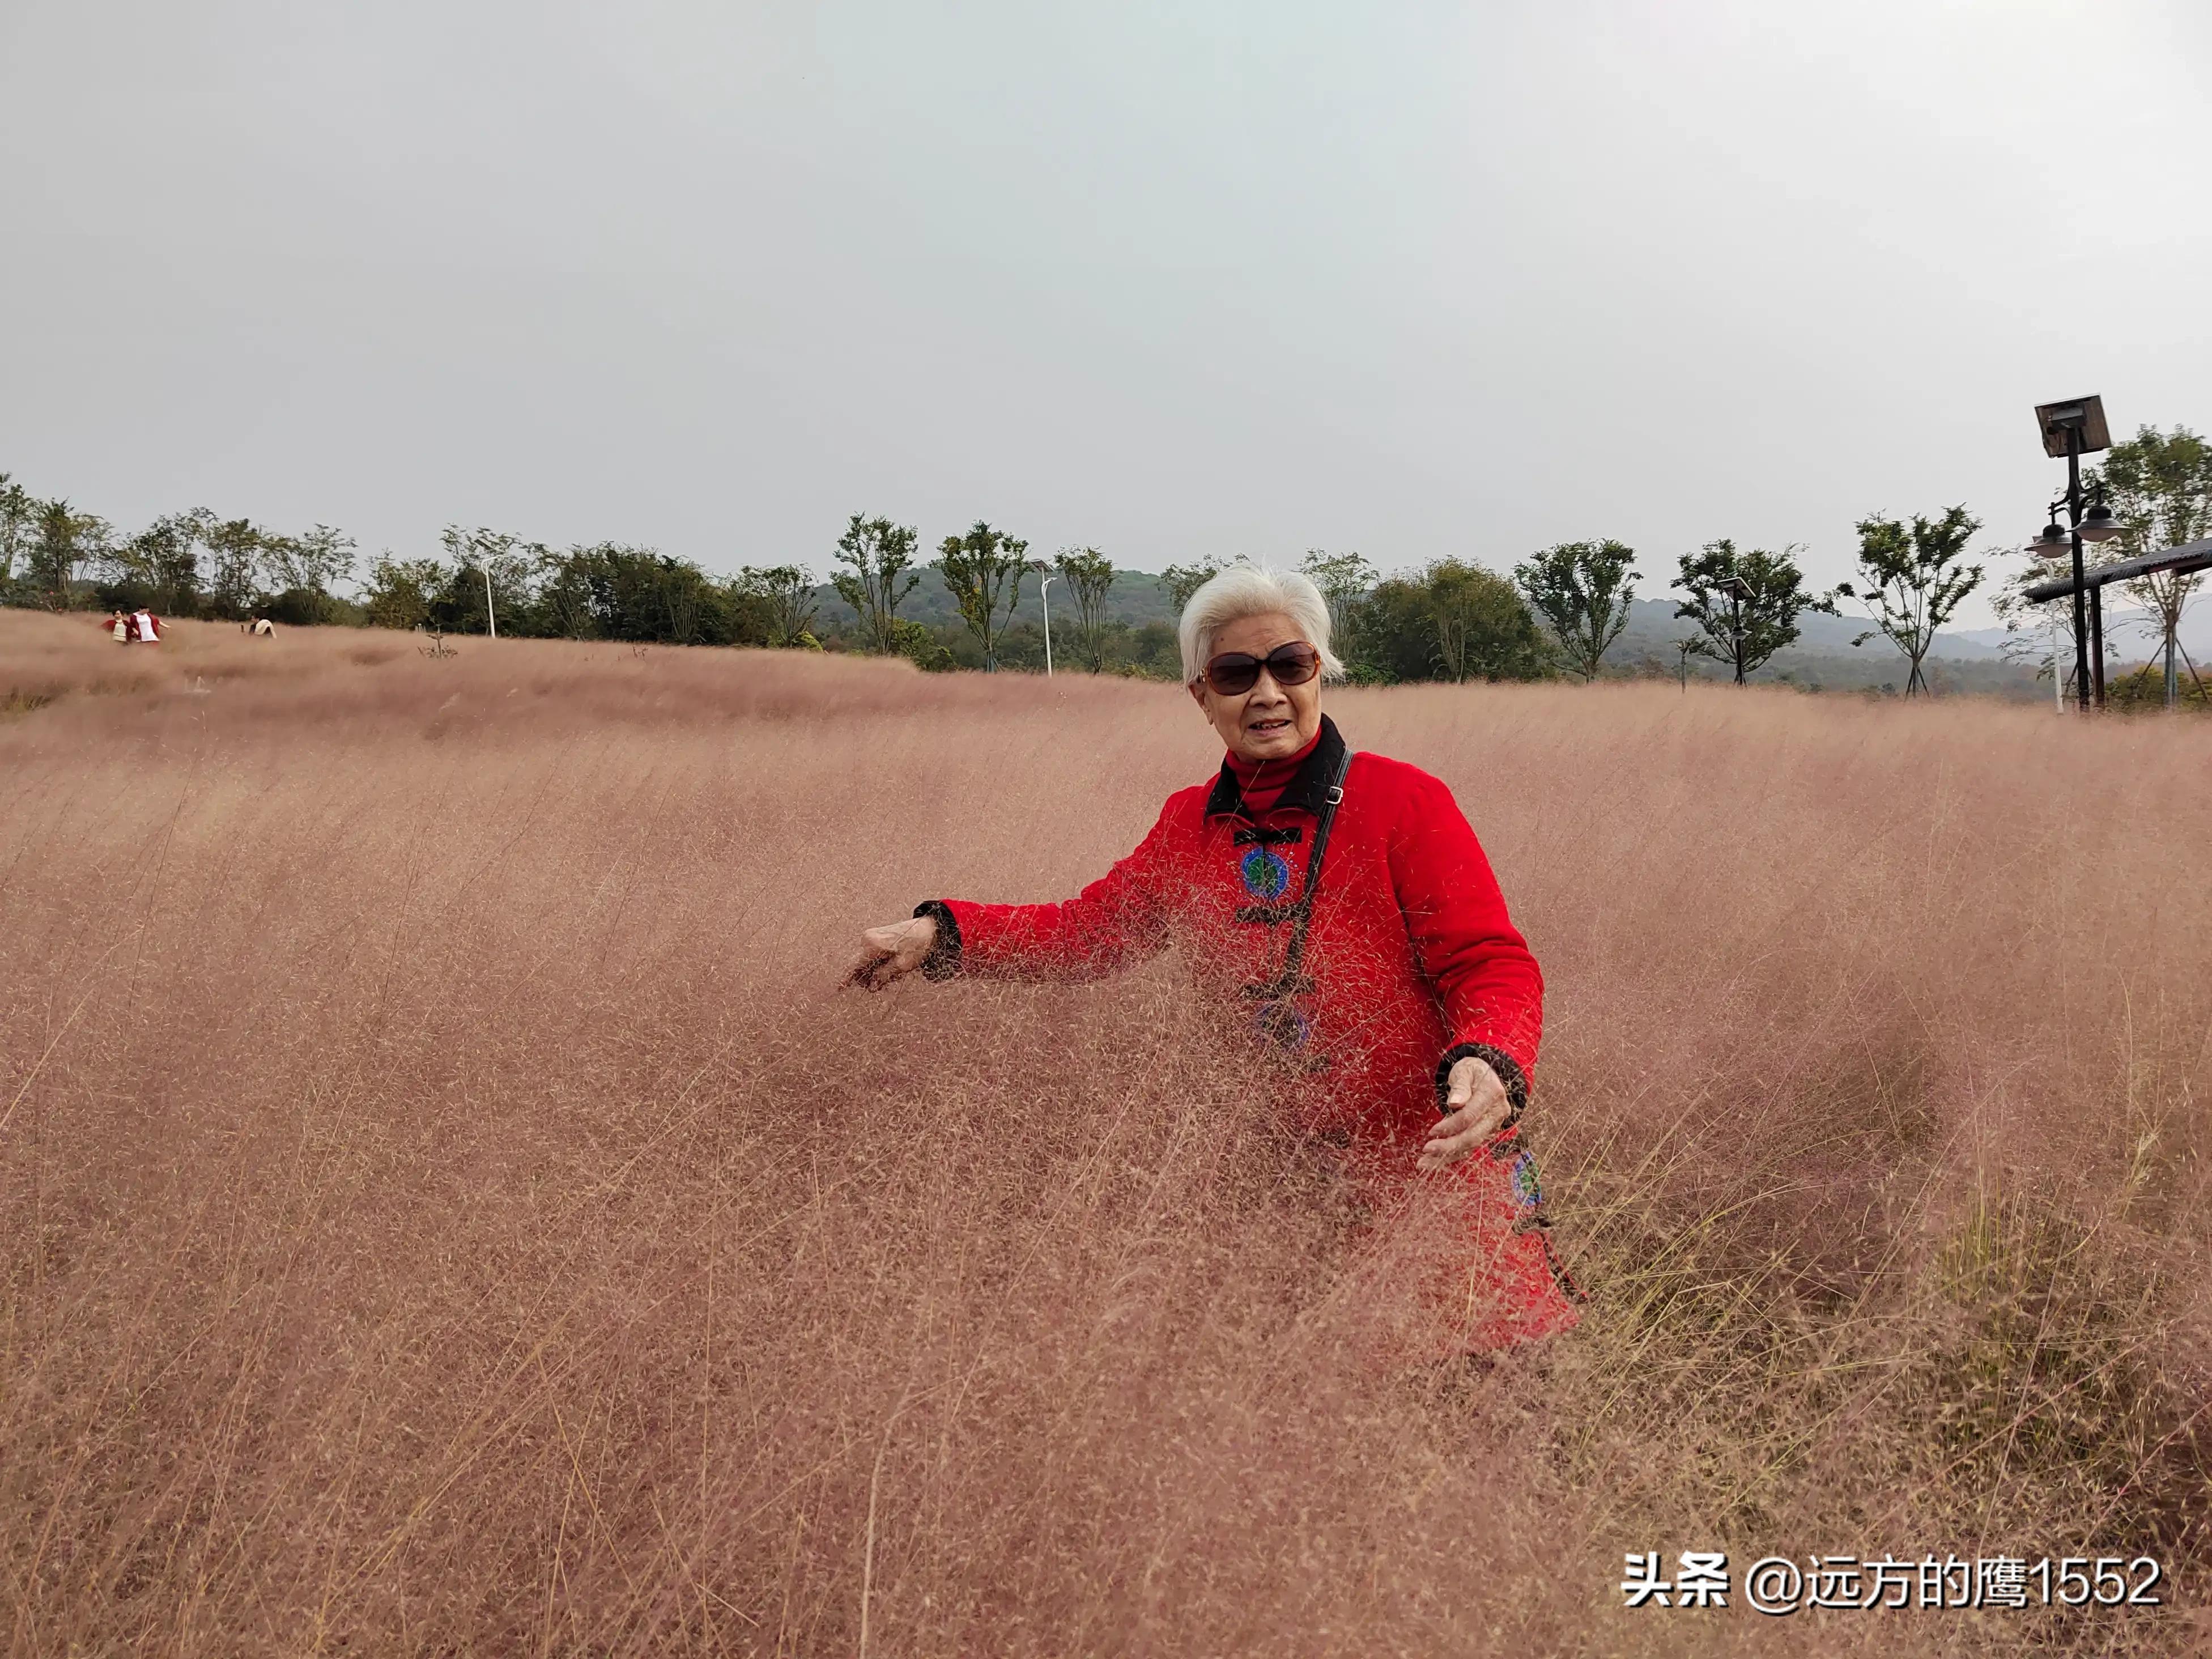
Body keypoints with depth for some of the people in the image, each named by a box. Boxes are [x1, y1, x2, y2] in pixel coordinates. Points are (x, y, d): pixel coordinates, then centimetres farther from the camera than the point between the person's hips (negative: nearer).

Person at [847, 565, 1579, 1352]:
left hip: (1442, 1158, -4)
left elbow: (1494, 968, -13)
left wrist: (1488, 1064, -35)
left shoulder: (1403, 802, -12)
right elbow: (1091, 925, 15)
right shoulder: (1191, 824, 5)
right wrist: (940, 933, 3)